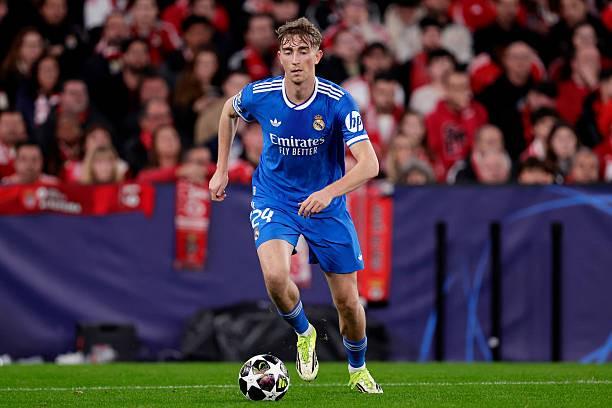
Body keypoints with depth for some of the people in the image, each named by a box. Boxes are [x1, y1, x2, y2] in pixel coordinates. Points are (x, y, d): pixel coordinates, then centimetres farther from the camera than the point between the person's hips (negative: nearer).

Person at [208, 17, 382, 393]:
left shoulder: (338, 102, -21)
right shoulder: (260, 95, -14)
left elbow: (369, 164, -28)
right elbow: (229, 111, 11)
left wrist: (329, 192, -44)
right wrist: (222, 169, 10)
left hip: (326, 205, 0)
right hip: (273, 200, 0)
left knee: (347, 300, 3)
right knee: (275, 275, -28)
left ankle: (358, 369, 34)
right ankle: (304, 333, 5)